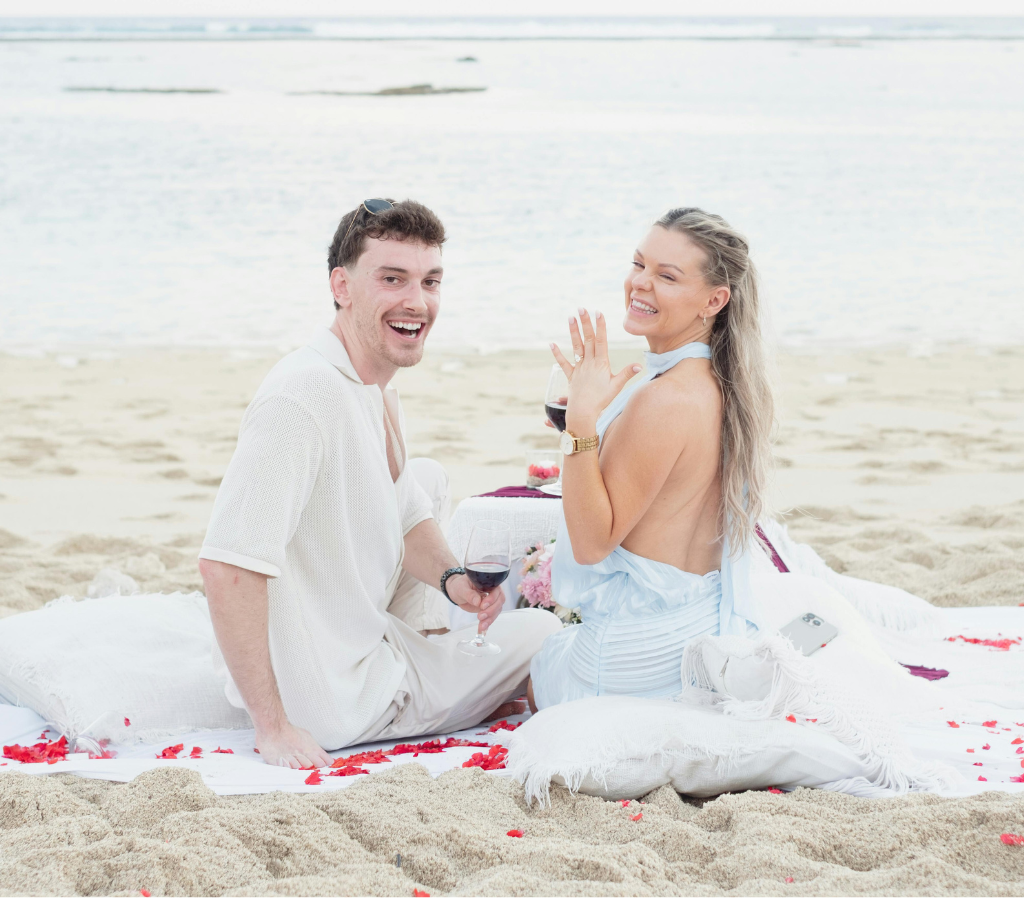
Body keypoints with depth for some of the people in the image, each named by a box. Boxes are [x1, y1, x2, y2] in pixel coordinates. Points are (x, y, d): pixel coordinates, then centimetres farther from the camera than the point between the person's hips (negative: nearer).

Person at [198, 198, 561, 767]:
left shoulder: (378, 393, 3)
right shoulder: (303, 393, -29)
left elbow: (408, 516, 16)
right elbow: (227, 566, -35)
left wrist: (450, 578, -7)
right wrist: (273, 729, -33)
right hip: (331, 706, -9)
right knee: (542, 631, 6)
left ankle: (425, 644, 25)